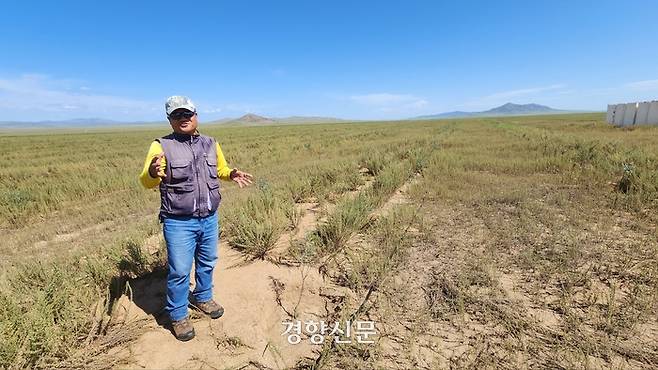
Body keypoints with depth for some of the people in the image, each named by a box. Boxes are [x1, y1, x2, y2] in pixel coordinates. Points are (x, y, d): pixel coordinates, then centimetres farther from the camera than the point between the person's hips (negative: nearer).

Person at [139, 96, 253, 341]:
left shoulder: (210, 144, 6)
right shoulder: (162, 146, -8)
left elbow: (221, 169, 20)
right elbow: (146, 182, -15)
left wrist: (231, 174, -3)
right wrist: (153, 173, -38)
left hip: (210, 219, 5)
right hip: (179, 223, -4)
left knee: (207, 263, 19)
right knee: (179, 271, 3)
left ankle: (202, 298, 44)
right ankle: (178, 316, 25)